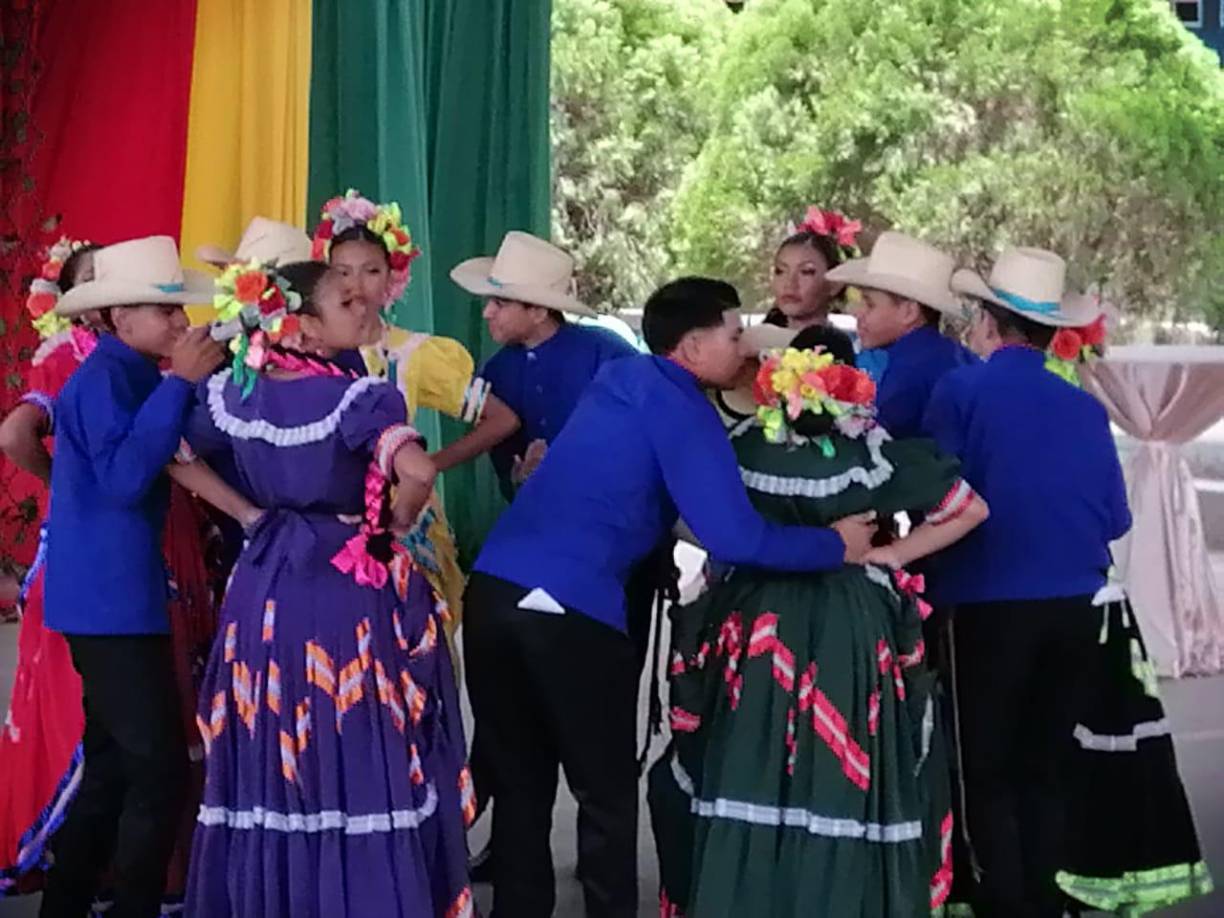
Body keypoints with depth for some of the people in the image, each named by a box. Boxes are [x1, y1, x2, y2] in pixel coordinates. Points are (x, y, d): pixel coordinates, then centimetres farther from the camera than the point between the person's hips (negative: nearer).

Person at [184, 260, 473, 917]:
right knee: (357, 766, 3)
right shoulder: (357, 398, -15)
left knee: (271, 765, 14)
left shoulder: (235, 392, 3)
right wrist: (395, 522, -10)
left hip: (267, 589, 6)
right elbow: (419, 472, -29)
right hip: (348, 595, -6)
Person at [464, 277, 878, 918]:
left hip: (494, 590, 7)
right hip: (571, 611, -7)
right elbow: (735, 539, -14)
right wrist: (837, 546, 0)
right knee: (606, 796, 9)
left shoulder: (620, 378, 19)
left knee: (520, 788, 17)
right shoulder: (680, 410, -5)